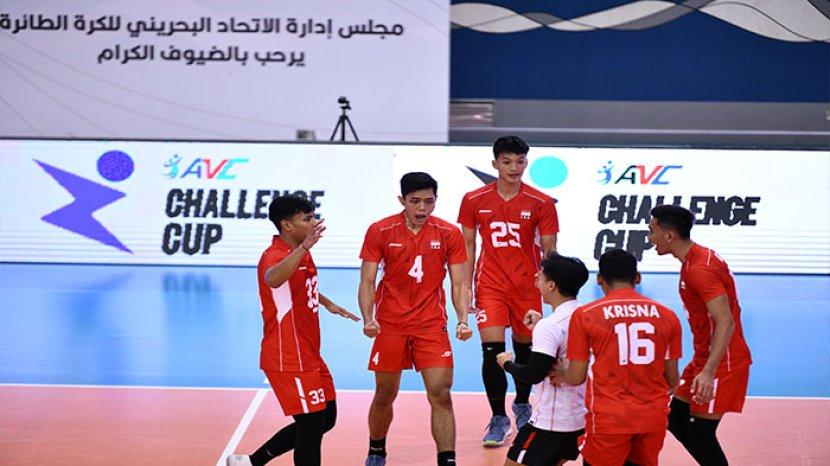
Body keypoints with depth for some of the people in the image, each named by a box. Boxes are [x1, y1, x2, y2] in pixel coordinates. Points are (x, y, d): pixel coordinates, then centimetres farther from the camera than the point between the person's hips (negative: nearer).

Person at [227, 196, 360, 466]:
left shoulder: (301, 252, 10)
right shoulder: (275, 255, -20)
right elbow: (273, 280, -47)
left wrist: (327, 303, 26)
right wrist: (305, 246, -56)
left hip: (309, 356, 10)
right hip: (290, 361, -10)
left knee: (326, 420, 15)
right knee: (312, 425, -8)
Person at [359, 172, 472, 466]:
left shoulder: (449, 234, -4)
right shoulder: (380, 231, -5)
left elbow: (459, 284, 0)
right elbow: (367, 282, -2)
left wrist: (462, 321, -16)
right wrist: (368, 319, -18)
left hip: (432, 325, 0)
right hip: (389, 325, 0)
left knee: (440, 395, -10)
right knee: (384, 396, 11)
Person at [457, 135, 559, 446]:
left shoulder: (541, 203, -5)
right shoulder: (474, 200, -2)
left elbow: (549, 249, -1)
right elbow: (468, 244, 6)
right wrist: (466, 287, 0)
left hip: (527, 286, 1)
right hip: (490, 286, -1)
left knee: (525, 349, 12)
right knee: (492, 351, -11)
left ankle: (522, 405, 37)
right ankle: (498, 419, 1)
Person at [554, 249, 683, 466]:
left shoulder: (585, 315, -4)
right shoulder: (666, 315, 4)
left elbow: (576, 377, -2)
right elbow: (671, 380, 9)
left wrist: (559, 375, 20)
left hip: (609, 418, -3)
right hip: (654, 417, 3)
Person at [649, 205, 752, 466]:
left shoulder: (700, 268, -22)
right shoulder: (697, 258, 9)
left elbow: (726, 323, -28)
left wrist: (708, 371, -37)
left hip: (722, 364, -10)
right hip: (704, 359, 10)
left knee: (700, 435, -6)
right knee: (676, 420, 14)